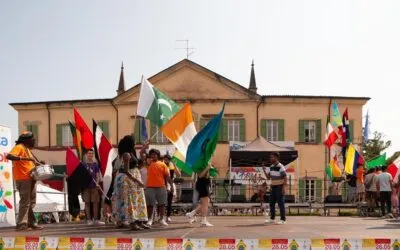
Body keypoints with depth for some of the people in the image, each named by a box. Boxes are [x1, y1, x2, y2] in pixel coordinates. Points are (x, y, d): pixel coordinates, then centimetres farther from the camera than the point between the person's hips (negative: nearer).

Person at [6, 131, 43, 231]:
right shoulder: (19, 147, -8)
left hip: (30, 179, 10)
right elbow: (9, 156, -25)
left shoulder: (27, 149, 20)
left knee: (31, 203, 12)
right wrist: (25, 158, -31)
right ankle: (21, 225, -5)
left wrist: (38, 163, 10)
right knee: (25, 202, -9)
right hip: (23, 179, -10)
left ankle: (31, 224, 19)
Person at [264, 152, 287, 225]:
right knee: (271, 203, 6)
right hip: (273, 188, 8)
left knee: (280, 203, -6)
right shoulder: (271, 166, 9)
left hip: (280, 188, -8)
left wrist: (284, 187, -26)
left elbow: (285, 178, -18)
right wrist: (264, 170, -3)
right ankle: (272, 218, 14)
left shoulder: (281, 167, -16)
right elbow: (268, 177, 10)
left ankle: (283, 219, -1)